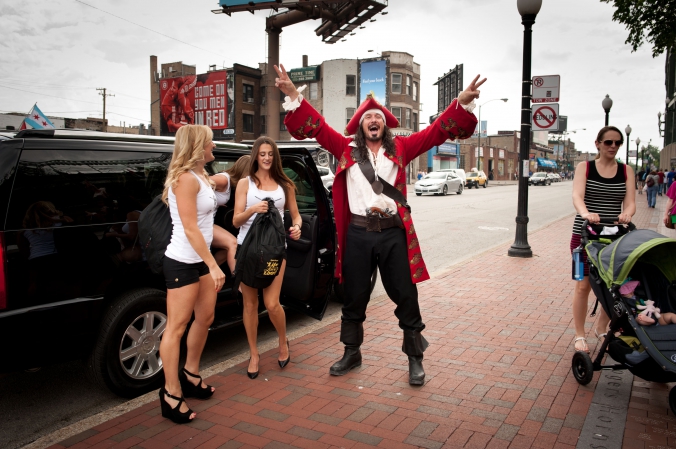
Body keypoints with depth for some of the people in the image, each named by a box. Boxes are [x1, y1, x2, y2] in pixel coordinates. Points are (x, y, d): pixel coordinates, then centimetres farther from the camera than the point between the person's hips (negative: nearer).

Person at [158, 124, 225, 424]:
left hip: (201, 259, 10)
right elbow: (190, 229, -21)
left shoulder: (201, 176, 12)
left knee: (205, 318, 16)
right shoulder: (186, 179, -17)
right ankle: (171, 394, 9)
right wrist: (214, 265, -21)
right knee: (176, 327, -1)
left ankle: (191, 375, 34)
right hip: (182, 262, -10)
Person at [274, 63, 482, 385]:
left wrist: (463, 103, -14)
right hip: (358, 233, 1)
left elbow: (437, 131, -1)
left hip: (393, 232, 0)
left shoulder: (400, 148, 6)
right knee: (354, 297, 13)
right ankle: (352, 353, 32)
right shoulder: (347, 148, 5)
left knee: (406, 296, 6)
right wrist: (293, 95, -11)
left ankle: (415, 358, 23)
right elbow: (317, 126, 0)